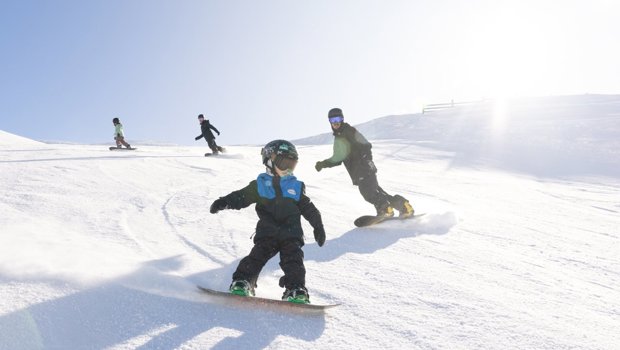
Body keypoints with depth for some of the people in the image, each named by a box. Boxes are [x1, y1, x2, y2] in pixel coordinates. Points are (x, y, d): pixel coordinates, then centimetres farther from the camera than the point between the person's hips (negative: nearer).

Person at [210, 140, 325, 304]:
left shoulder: (296, 186, 15)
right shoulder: (260, 184, 9)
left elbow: (308, 208, 19)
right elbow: (241, 196, 5)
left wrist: (318, 227, 18)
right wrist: (223, 202, -12)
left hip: (291, 234, 2)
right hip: (267, 233, -1)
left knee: (293, 261, -10)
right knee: (257, 256, -14)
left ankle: (296, 291, -8)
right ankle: (241, 284, -8)